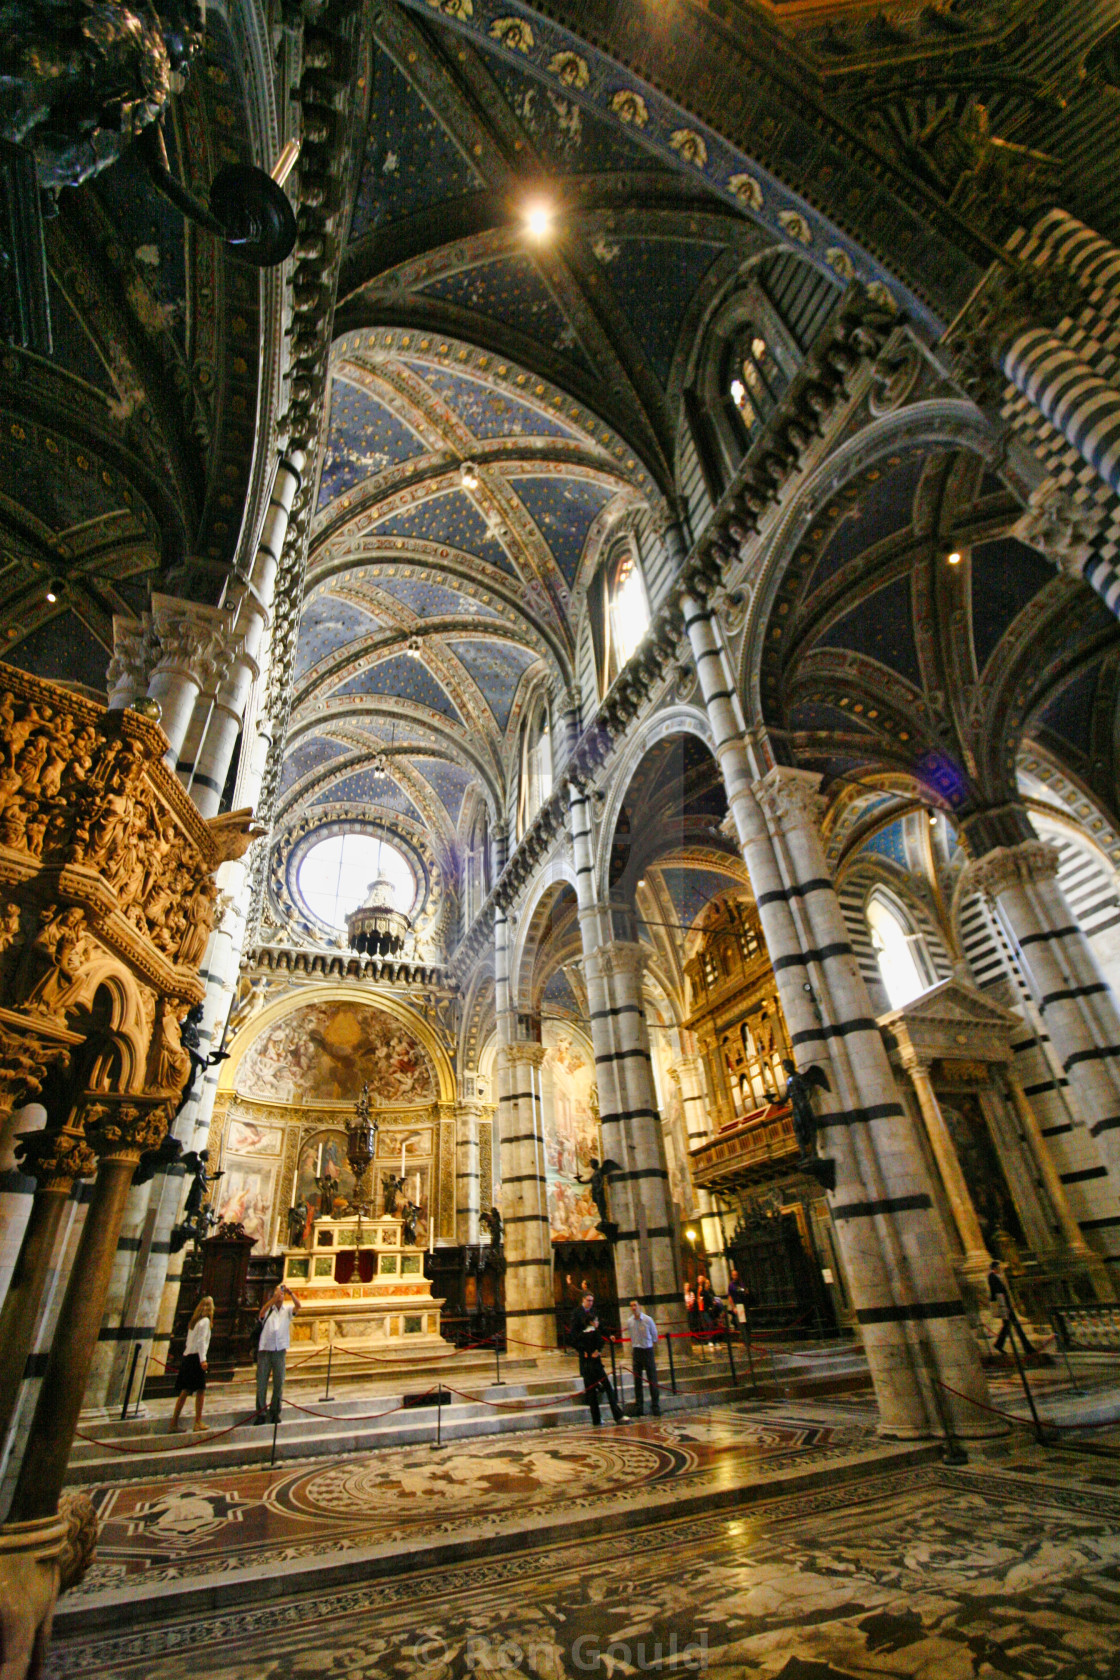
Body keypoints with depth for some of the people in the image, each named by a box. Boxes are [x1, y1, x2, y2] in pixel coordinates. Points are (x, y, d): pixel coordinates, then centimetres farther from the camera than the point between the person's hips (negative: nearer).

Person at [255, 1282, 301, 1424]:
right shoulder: (268, 1311, 3)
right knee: (261, 1383, 0)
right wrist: (276, 1295, -33)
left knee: (279, 1383, 3)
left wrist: (290, 1292, -26)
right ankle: (260, 1413, 10)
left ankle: (275, 1412, 14)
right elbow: (263, 1310, -19)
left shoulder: (287, 1310, 7)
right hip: (265, 1350, -1)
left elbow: (298, 1306, -12)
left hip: (280, 1351, 1)